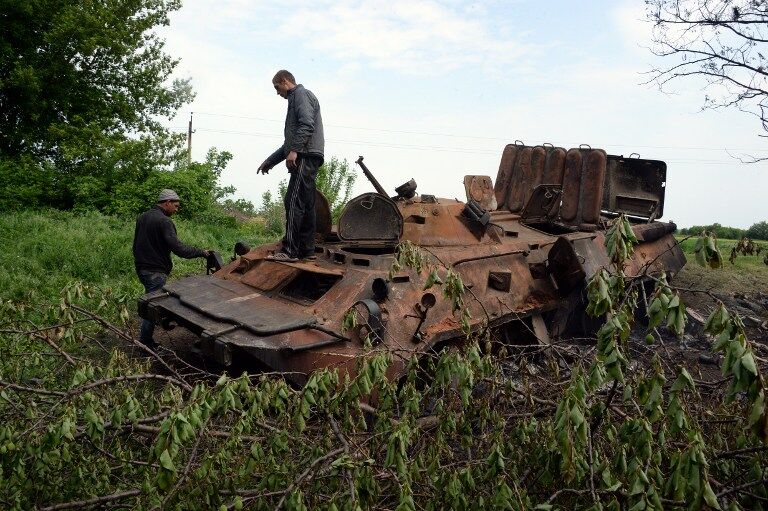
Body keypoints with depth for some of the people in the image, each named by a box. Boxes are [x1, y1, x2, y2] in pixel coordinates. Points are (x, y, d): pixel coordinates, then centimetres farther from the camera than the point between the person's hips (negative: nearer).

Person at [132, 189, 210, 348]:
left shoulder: (142, 217, 12)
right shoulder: (164, 221, -17)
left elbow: (136, 244, 21)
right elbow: (178, 248, -25)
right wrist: (201, 252, -17)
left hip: (141, 268, 10)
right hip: (155, 272, -10)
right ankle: (145, 344, 3)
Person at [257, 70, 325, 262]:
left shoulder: (301, 94, 2)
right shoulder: (296, 98, 32)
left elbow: (307, 125, -17)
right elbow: (290, 142, 34)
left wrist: (294, 151, -24)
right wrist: (270, 161, 34)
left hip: (305, 156, -10)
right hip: (305, 158, 10)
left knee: (294, 202, -16)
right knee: (306, 205, 8)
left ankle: (289, 251, -20)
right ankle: (307, 250, 10)